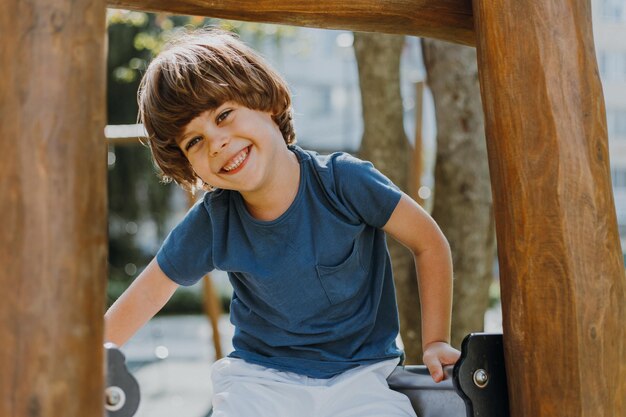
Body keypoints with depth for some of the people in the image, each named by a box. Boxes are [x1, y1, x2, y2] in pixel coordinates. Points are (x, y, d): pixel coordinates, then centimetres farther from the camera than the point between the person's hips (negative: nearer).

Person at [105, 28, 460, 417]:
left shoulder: (343, 180, -14)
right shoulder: (211, 222, -8)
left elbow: (430, 244, -3)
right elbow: (149, 293, 5)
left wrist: (436, 343, -3)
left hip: (357, 374, -1)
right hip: (261, 378, 1)